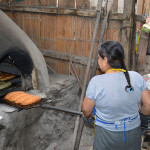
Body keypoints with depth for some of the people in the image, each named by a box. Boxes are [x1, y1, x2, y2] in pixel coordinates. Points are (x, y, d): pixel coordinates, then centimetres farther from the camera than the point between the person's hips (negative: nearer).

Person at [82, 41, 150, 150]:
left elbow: (86, 110, -9)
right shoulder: (137, 77, -12)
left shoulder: (96, 82, -21)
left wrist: (88, 116, 13)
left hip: (107, 134, -3)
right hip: (133, 132, 3)